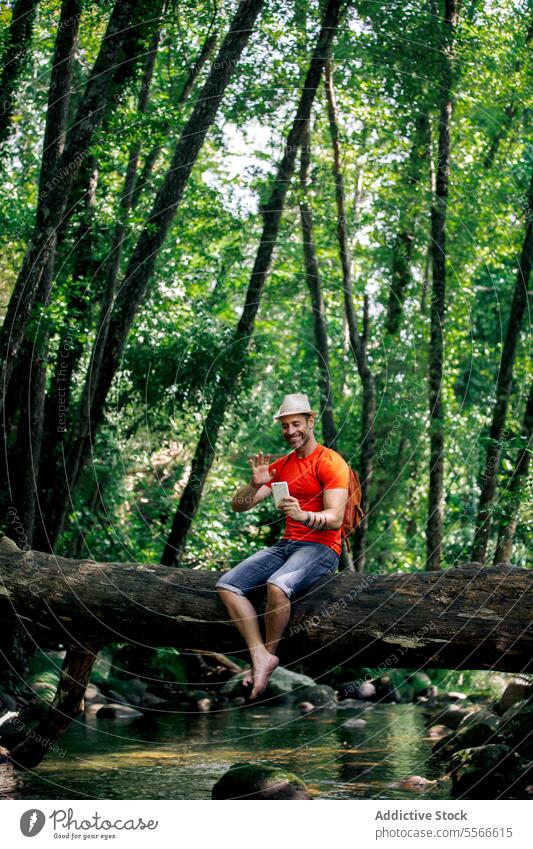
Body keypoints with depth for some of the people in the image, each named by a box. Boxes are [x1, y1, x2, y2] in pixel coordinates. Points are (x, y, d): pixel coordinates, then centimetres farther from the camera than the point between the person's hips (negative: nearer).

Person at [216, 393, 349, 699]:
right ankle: (261, 658, -20)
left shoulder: (330, 462, -6)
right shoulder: (280, 466, 15)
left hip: (321, 548, -7)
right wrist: (255, 484, -11)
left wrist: (304, 515, -36)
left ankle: (269, 652, -12)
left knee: (277, 585, -36)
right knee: (227, 585, -11)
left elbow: (335, 518, -17)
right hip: (285, 545, 7)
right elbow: (238, 505, 10)